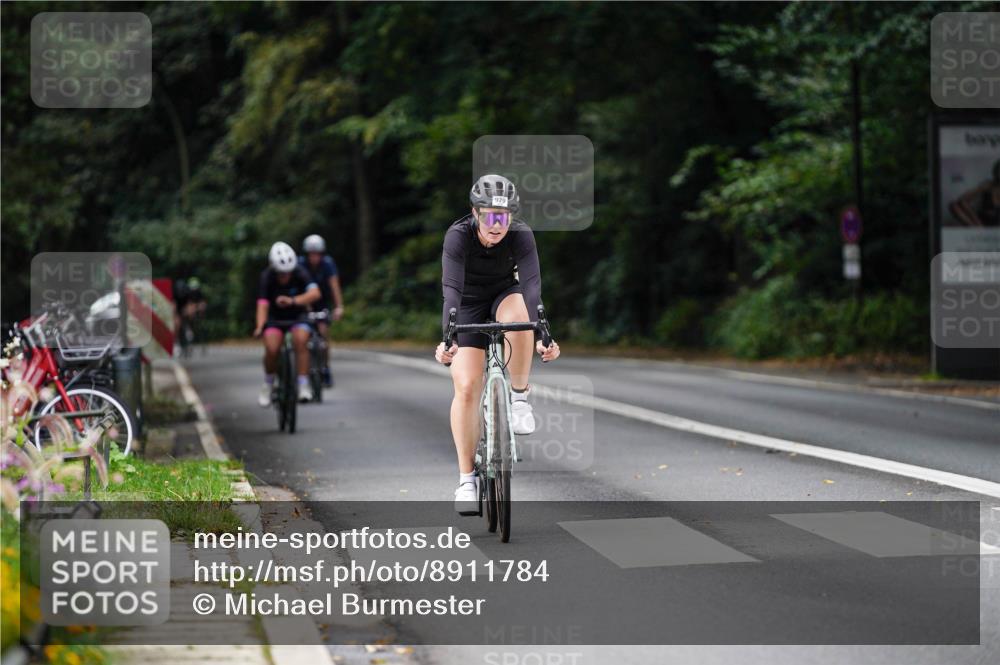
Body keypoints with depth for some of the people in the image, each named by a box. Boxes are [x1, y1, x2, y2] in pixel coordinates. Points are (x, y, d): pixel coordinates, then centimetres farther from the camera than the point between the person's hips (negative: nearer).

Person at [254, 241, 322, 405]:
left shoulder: (300, 273, -21)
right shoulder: (267, 277, -21)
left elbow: (315, 293, -38)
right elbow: (263, 304, -29)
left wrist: (292, 301, -53)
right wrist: (259, 327, -46)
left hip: (298, 315, 0)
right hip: (275, 317, 0)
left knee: (300, 341, -30)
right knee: (271, 349, -24)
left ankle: (304, 386, -24)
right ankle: (268, 384, 3)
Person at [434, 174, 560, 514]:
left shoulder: (521, 235, -25)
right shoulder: (458, 235, -27)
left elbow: (531, 284, -34)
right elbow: (451, 289, -37)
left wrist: (541, 336, -48)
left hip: (505, 295, 1)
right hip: (470, 305, -1)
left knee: (517, 318, -37)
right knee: (466, 387, -13)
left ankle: (519, 396, -16)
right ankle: (467, 479, -3)